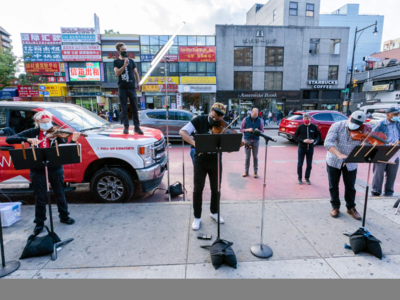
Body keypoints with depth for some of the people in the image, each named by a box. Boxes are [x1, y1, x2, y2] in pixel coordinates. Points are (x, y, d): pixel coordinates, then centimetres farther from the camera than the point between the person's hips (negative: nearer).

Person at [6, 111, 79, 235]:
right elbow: (9, 140, -8)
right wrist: (28, 139, -24)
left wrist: (73, 141, -27)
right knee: (40, 197, 8)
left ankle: (64, 216, 31)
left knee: (60, 194, 13)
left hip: (55, 169, 0)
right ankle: (39, 222, 26)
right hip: (38, 170, 0)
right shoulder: (32, 133, 0)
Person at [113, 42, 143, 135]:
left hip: (131, 87, 1)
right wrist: (124, 65, -17)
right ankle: (126, 127, 6)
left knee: (135, 108, 0)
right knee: (124, 109, 1)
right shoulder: (116, 61, 7)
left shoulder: (131, 61, 12)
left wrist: (138, 84, 4)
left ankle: (137, 127, 3)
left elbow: (136, 73, 14)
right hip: (122, 88, -1)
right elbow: (117, 73, -7)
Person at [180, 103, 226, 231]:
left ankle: (214, 212, 36)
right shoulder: (200, 120, -12)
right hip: (200, 160, -1)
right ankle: (197, 217, 21)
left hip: (216, 162, 2)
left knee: (216, 189, 12)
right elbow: (182, 132, -22)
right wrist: (194, 142, -38)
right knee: (198, 190, 3)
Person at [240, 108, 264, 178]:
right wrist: (247, 130, -15)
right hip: (247, 140, 0)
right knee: (247, 156, 4)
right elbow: (241, 129, 3)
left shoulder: (259, 120, 3)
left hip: (256, 140, 0)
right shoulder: (246, 119, 1)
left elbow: (262, 131, 7)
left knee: (255, 156, 5)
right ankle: (246, 171, 16)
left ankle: (255, 172, 14)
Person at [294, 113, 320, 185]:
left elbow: (317, 136, 9)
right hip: (301, 148, -2)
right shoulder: (300, 127, -6)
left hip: (310, 148, 2)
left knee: (309, 165, 10)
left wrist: (313, 140, -11)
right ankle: (299, 178, 21)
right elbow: (295, 137, -3)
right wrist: (303, 140, -17)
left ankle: (307, 178, 27)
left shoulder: (314, 127, -1)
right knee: (300, 164, 6)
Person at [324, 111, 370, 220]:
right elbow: (328, 143, -28)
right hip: (333, 161, -1)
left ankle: (351, 208, 33)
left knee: (350, 187, 11)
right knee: (333, 186, 9)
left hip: (351, 163, 1)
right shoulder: (337, 126, -17)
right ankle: (335, 206, 29)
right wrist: (339, 155, -41)